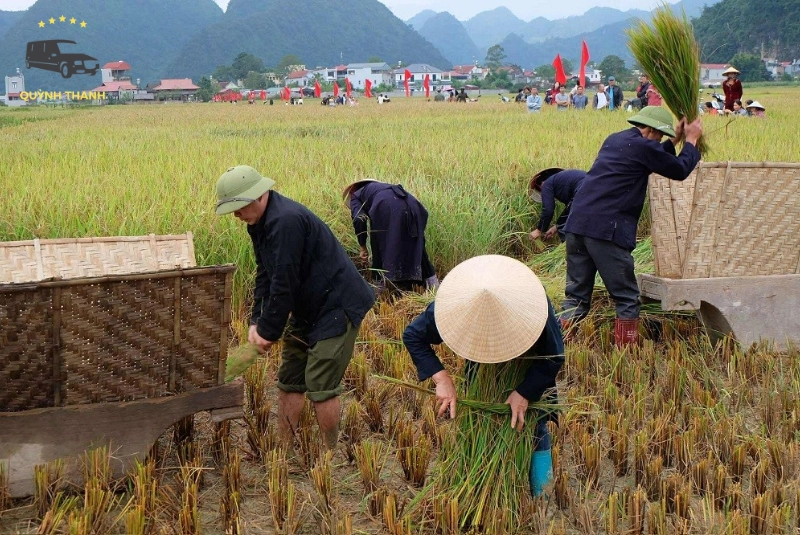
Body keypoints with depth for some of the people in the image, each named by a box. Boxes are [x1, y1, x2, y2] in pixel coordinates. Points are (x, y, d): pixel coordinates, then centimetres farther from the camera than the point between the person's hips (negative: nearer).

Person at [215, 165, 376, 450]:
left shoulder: (286, 220, -27)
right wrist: (256, 321, 0)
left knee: (320, 386, -8)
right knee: (289, 380, 12)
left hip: (337, 307, -10)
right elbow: (265, 273, 10)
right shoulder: (259, 221, 5)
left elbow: (284, 283, -26)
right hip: (307, 309, 10)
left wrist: (269, 331, -16)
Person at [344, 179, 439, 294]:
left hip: (386, 208, -6)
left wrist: (362, 247, 14)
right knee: (413, 246, 16)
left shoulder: (355, 196, 27)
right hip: (411, 204, 6)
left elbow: (359, 220, 4)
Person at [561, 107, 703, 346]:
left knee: (576, 296, 12)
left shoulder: (614, 140, 21)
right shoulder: (642, 146, -4)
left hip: (577, 221, 8)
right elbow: (680, 170, 6)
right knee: (626, 299, 3)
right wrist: (691, 140, 20)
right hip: (606, 229, -8)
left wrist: (675, 140, 36)